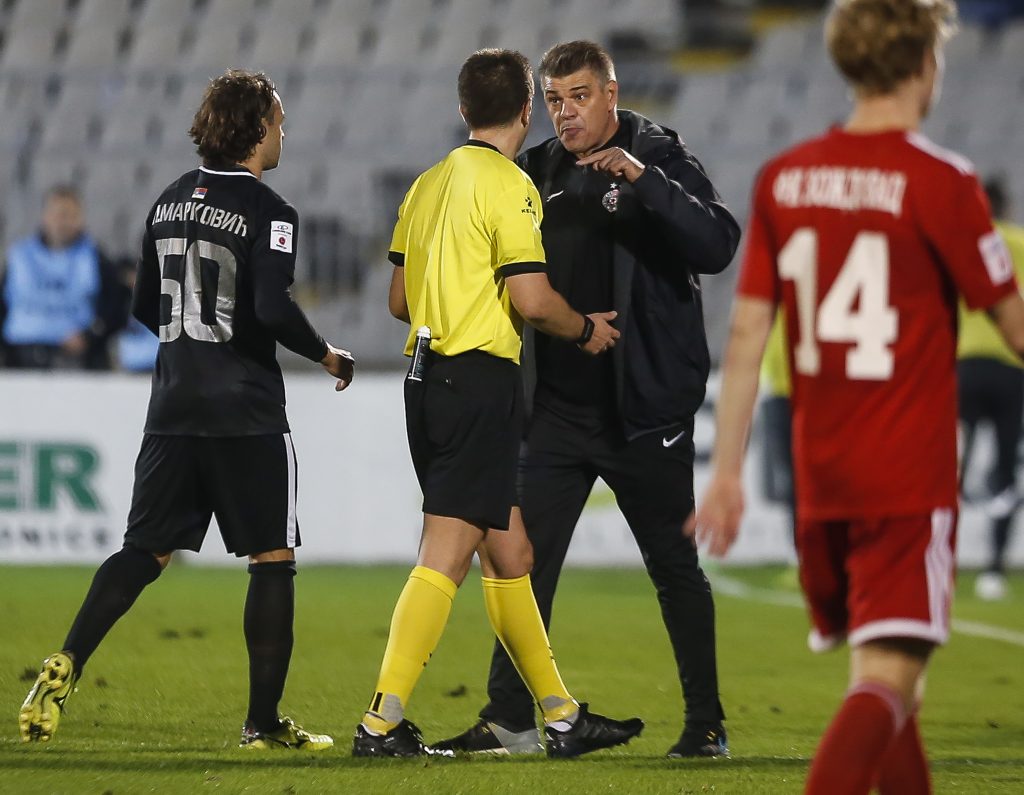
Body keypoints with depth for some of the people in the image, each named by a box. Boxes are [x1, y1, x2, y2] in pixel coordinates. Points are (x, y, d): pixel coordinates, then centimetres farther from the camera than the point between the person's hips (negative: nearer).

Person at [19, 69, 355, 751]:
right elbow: (273, 307, -22)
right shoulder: (268, 211, -9)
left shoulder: (171, 201, 12)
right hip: (247, 413, -6)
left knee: (146, 549, 7)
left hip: (173, 410, 6)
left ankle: (68, 665, -13)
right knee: (273, 558, 3)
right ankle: (265, 722, 4)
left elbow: (145, 307, 17)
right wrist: (326, 354, -5)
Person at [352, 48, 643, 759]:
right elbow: (531, 299, -16)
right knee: (446, 556, -9)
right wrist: (586, 330, 3)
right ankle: (382, 722, -13)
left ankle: (563, 717, 19)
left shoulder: (428, 185, 14)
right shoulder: (508, 186, -10)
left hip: (428, 376, 9)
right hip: (481, 380, -9)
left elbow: (400, 298, 19)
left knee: (510, 552, 13)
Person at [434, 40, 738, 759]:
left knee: (676, 568, 4)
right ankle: (510, 719, 5)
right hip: (561, 409, 5)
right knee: (523, 562, 0)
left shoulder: (660, 159, -6)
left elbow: (717, 246, -21)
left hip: (646, 410, -5)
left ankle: (707, 724, 14)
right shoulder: (540, 173, 10)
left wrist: (644, 181, -30)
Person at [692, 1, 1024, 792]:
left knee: (884, 669, 19)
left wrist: (727, 470, 8)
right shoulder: (940, 182, -10)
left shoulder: (783, 179, 5)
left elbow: (747, 331, 5)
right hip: (911, 477, -6)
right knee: (887, 676, -11)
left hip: (820, 475, 6)